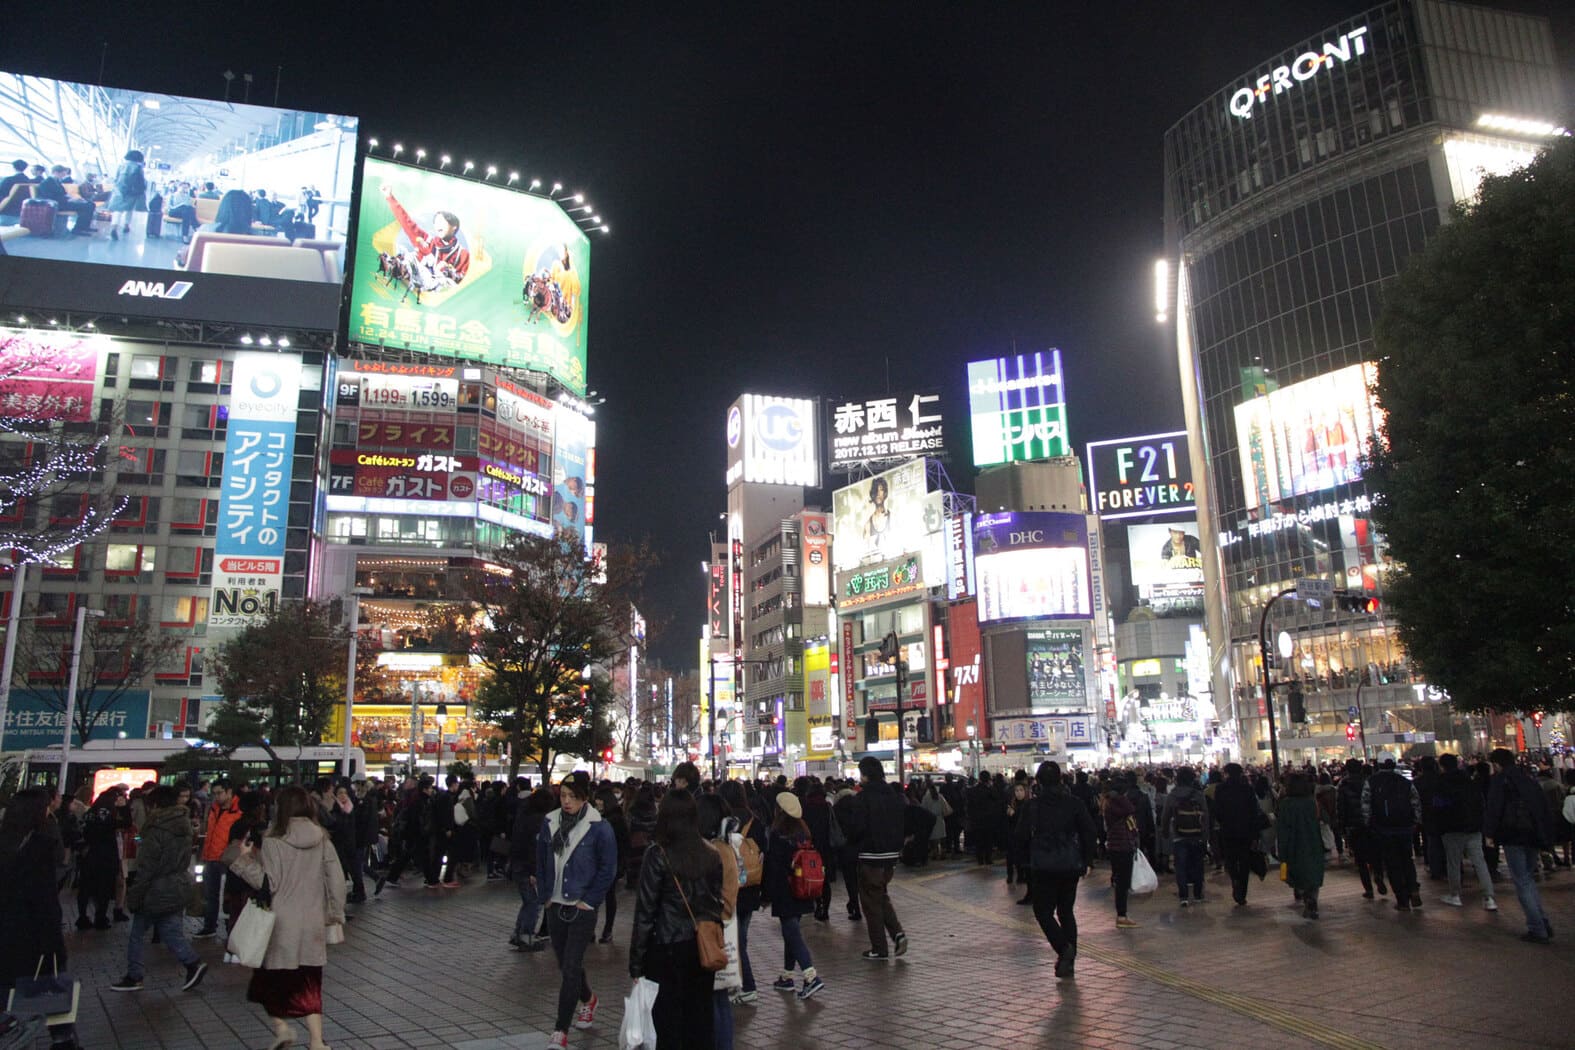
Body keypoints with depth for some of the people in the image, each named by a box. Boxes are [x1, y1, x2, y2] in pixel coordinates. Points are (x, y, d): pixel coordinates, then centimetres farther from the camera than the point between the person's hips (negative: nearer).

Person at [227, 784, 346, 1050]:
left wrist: (244, 859, -4)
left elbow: (269, 883, -12)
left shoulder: (273, 841, -11)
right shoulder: (322, 839, 1)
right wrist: (335, 914, 11)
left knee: (270, 978, 19)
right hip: (312, 925, 4)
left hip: (281, 923, -3)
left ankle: (281, 1026, 8)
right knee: (309, 983, 12)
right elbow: (337, 880, 1)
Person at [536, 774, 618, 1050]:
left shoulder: (599, 827, -13)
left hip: (582, 908, -5)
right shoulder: (550, 823, 1)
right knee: (565, 964, 17)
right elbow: (541, 861, 12)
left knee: (570, 967, -6)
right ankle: (588, 999, 44)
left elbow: (608, 869, -8)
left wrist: (589, 900, -9)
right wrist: (545, 894, 7)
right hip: (555, 906, 5)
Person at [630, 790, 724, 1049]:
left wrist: (636, 962, -5)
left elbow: (645, 911, -11)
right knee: (701, 1017, 14)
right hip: (704, 948, 4)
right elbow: (719, 903, 4)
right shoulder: (711, 855, 0)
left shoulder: (658, 855, -12)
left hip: (667, 949, -4)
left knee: (668, 1021, 7)